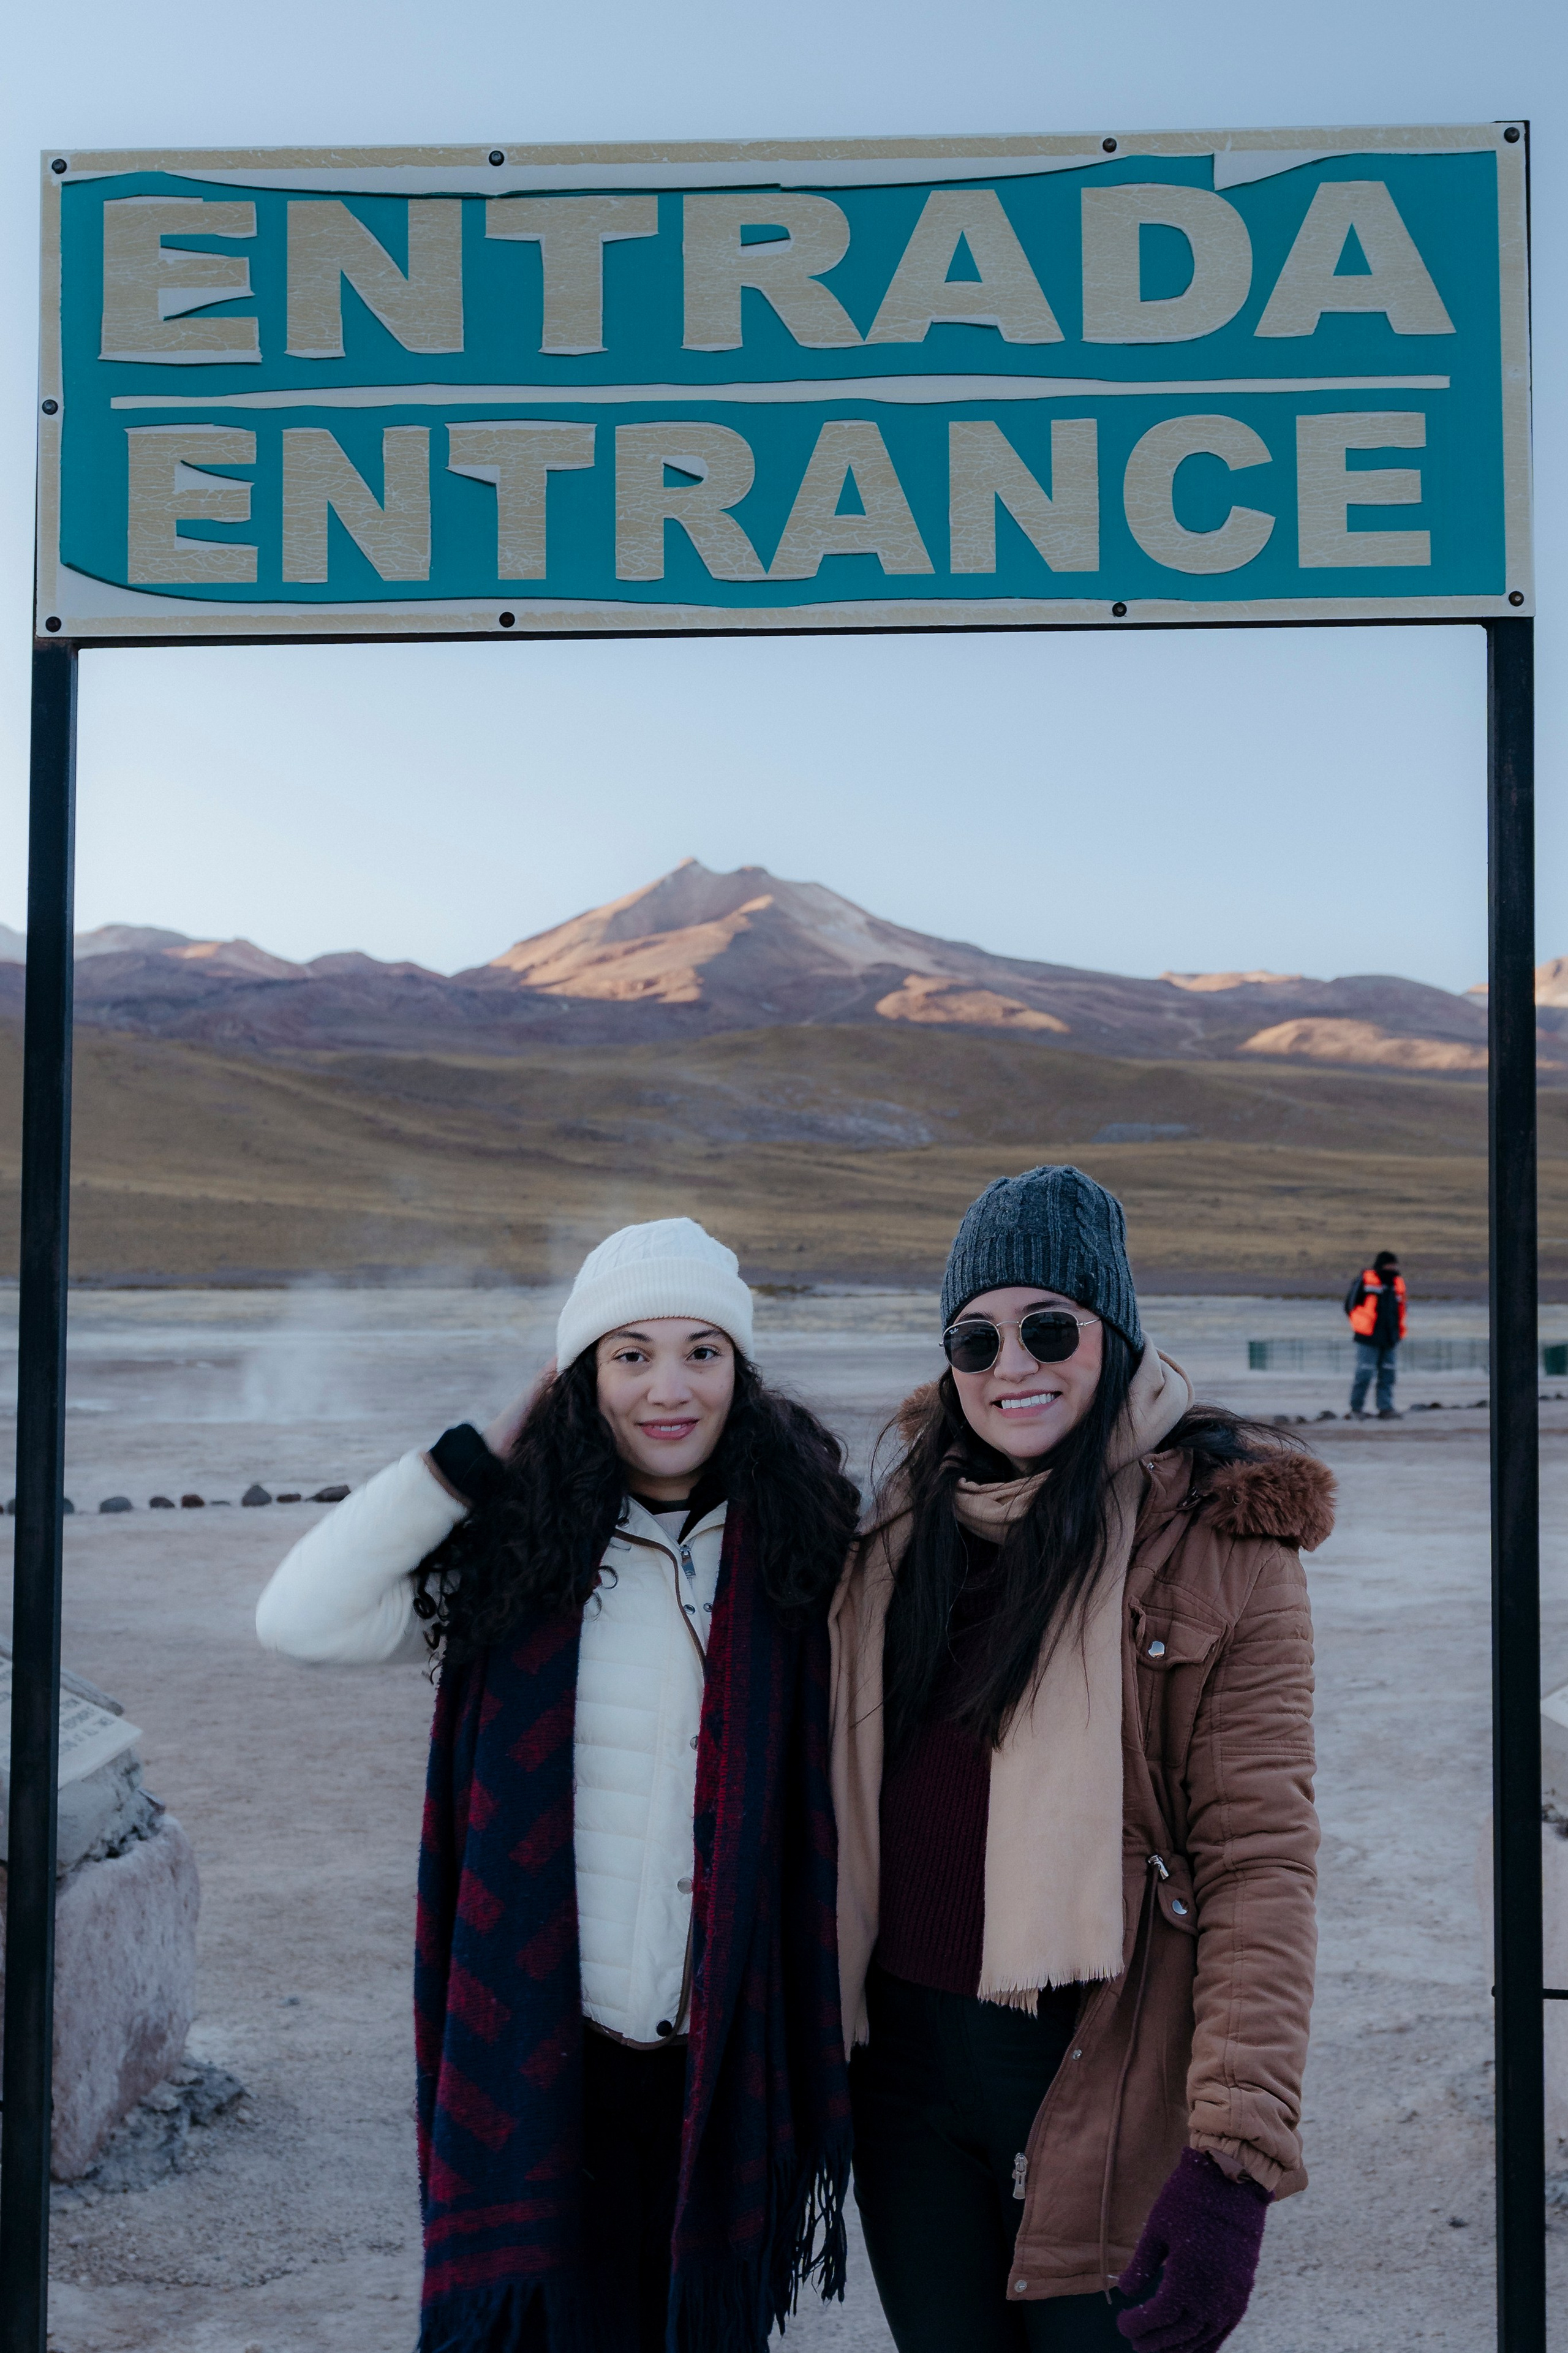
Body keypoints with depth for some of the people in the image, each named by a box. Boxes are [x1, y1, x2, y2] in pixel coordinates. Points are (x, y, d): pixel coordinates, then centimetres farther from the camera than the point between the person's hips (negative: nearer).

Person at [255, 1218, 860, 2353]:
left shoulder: (791, 1547, -3)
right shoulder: (515, 1548, -5)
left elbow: (833, 1815, 3)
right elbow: (299, 1617, -17)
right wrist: (475, 1460, -14)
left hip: (726, 2052, 1)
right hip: (546, 2045, -1)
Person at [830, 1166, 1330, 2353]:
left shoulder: (1217, 1539, -11)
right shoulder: (906, 1521, 5)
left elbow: (1261, 1860, -16)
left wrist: (1234, 2162, -23)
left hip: (1098, 2080, -5)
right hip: (907, 2071, 5)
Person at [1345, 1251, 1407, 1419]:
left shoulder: (1397, 1283, 11)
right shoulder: (1365, 1280, -6)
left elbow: (1400, 1308, 23)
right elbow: (1350, 1303, 0)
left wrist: (1398, 1332, 16)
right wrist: (1360, 1325, 1)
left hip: (1390, 1339, 6)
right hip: (1369, 1339, -5)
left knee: (1388, 1375, 4)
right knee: (1364, 1374, -5)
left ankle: (1386, 1408, 10)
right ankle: (1356, 1408, 9)